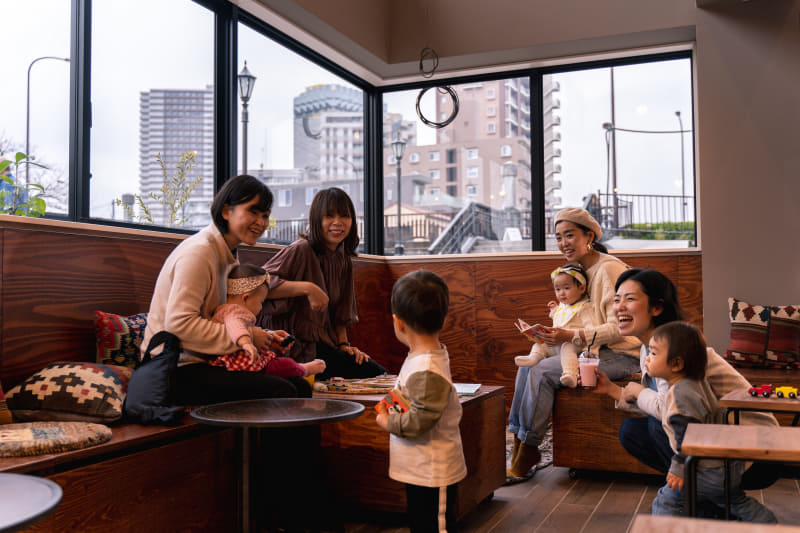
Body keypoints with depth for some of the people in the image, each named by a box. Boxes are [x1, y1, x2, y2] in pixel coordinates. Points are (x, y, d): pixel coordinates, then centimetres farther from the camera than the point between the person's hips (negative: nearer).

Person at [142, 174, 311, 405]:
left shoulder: (229, 255, 15)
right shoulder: (198, 252, -15)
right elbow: (179, 322, -24)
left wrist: (263, 336, 2)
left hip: (205, 361, 9)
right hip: (179, 370, -9)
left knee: (301, 387, -3)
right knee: (282, 393, -23)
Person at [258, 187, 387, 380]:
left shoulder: (344, 260, 13)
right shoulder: (302, 250, -11)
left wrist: (344, 345, 7)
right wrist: (308, 288, -27)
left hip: (324, 342, 8)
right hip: (298, 345, -8)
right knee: (373, 374, -16)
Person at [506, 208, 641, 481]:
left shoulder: (610, 268, -15)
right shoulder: (580, 269, 12)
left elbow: (619, 328, -20)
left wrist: (571, 336, -30)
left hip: (620, 356, -9)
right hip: (594, 352, 9)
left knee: (542, 372, -22)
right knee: (526, 365, -5)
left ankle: (526, 457, -12)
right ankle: (517, 440, -6)